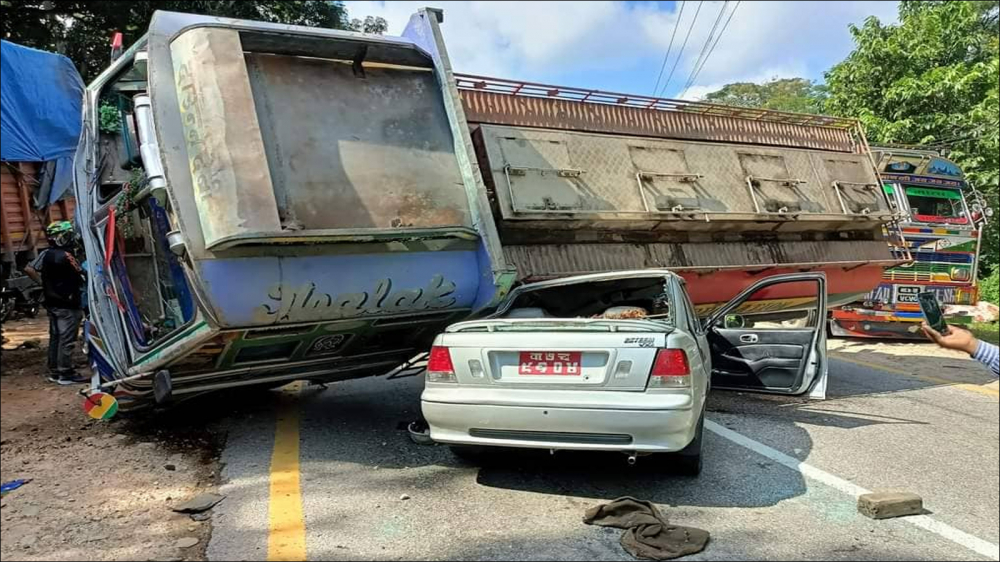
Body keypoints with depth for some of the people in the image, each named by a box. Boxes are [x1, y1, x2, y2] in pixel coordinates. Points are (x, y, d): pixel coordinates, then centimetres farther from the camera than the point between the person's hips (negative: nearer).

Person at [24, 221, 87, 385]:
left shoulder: (46, 254, 6)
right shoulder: (66, 256, -19)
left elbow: (29, 269, 6)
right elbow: (82, 277, -16)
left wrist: (42, 283, 12)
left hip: (52, 303, 9)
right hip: (68, 305, -9)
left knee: (55, 337, 14)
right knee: (67, 340, -4)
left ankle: (54, 371, 21)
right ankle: (66, 374, -1)